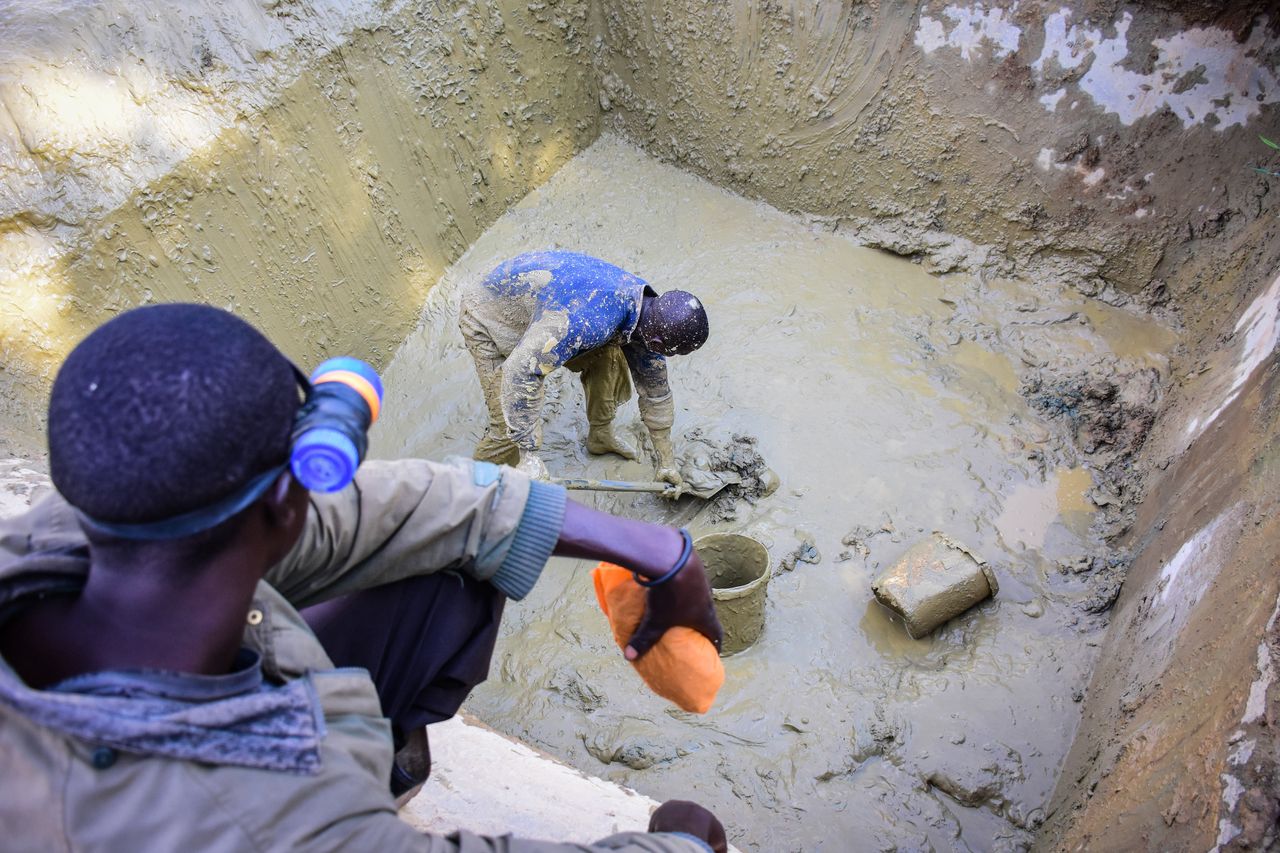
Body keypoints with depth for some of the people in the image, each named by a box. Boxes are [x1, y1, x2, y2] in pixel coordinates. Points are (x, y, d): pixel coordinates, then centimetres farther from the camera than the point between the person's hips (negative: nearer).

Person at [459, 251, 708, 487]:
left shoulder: (646, 308, -12)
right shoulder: (591, 319, -42)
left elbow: (655, 388, -1)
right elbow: (521, 370, -43)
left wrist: (667, 462, 5)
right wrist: (529, 455, -38)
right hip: (489, 316, -7)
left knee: (608, 356, -3)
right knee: (513, 428, -15)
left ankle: (600, 435, 19)